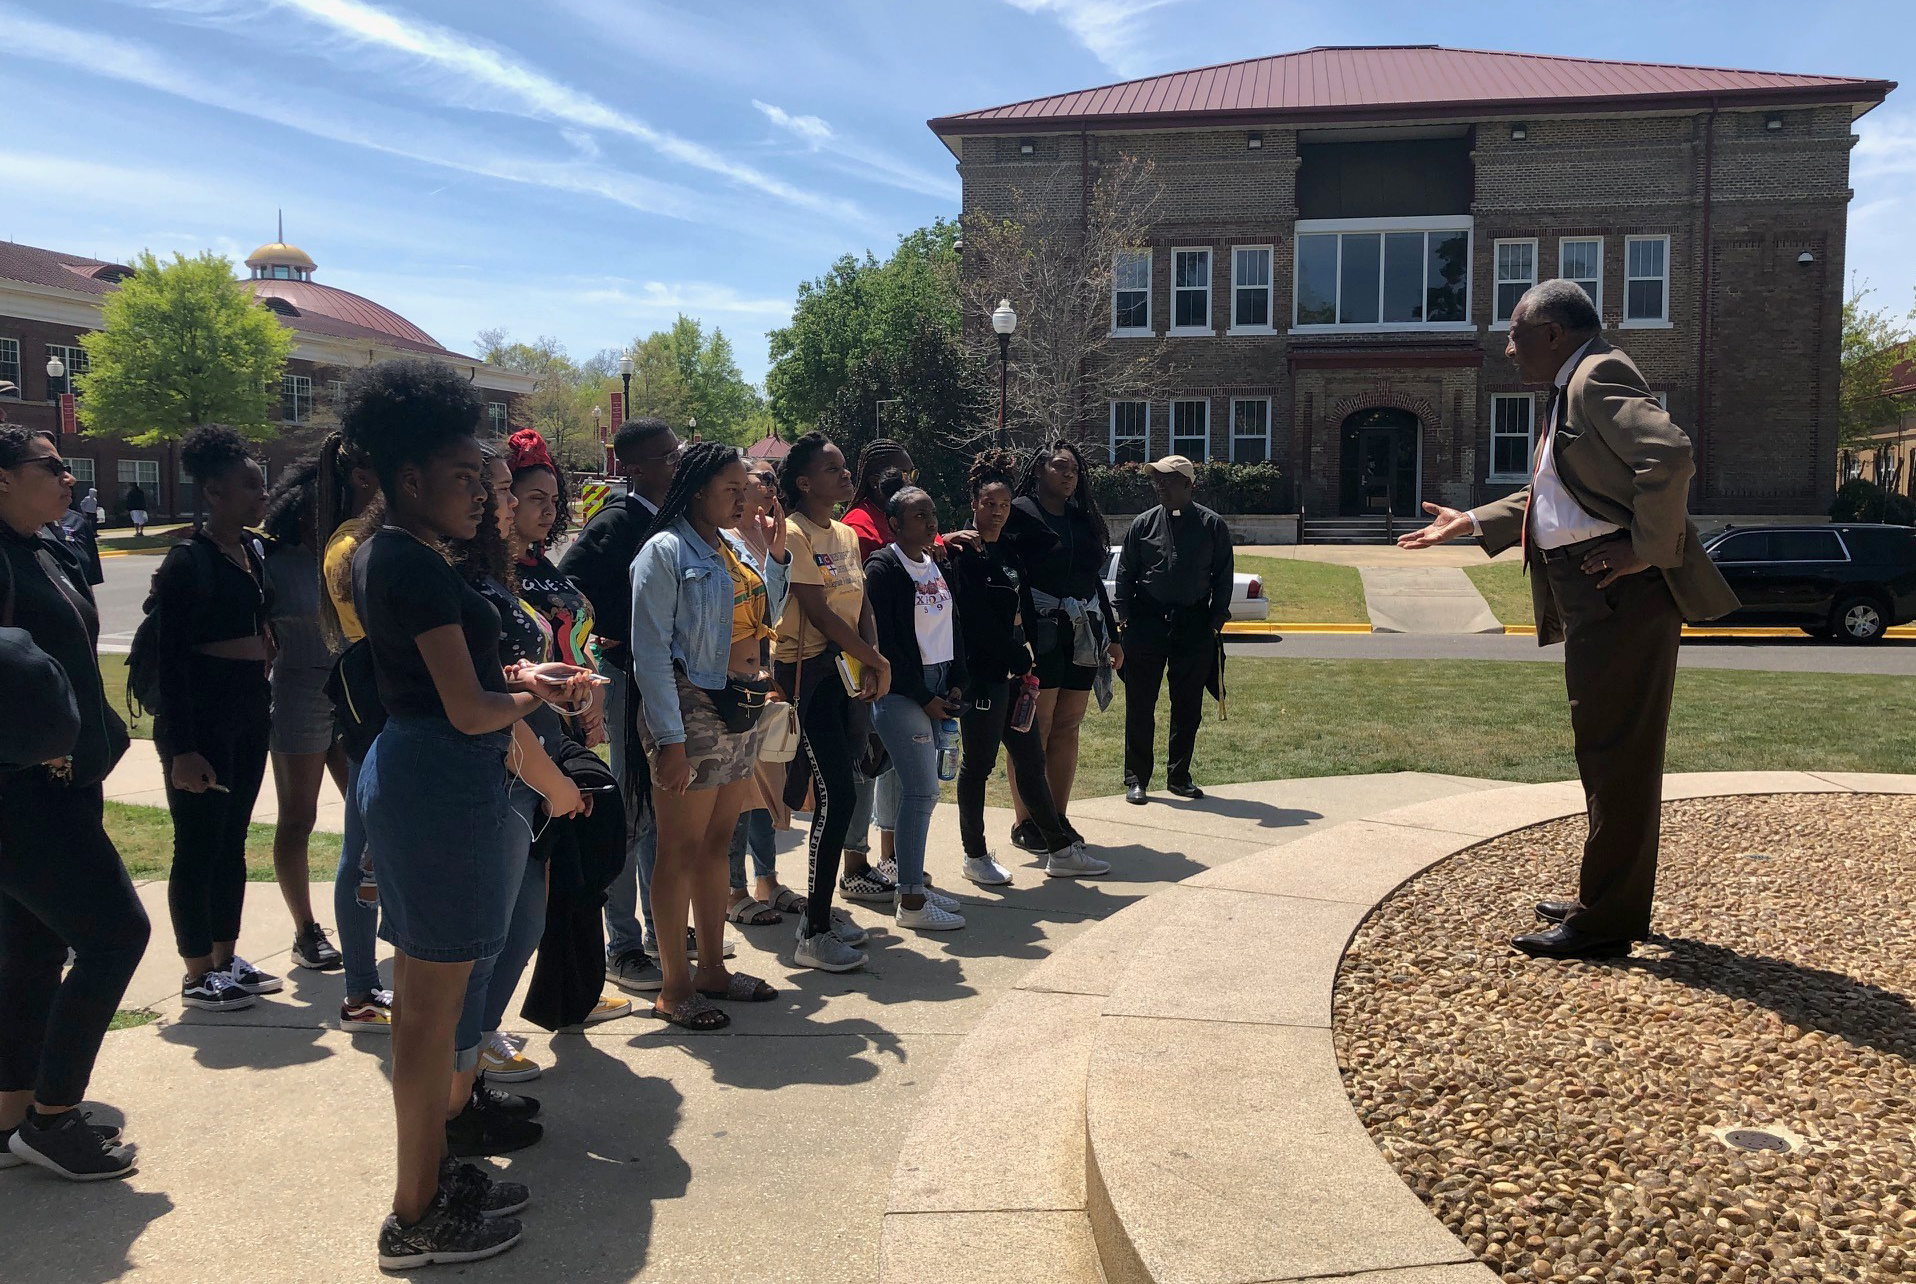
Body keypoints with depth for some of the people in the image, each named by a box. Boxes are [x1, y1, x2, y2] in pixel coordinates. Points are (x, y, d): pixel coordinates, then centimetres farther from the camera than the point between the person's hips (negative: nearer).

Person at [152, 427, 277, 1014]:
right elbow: (169, 657, -16)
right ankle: (198, 976, 13)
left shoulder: (256, 552, 9)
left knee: (232, 840, 14)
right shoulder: (188, 560, -13)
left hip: (250, 713, 7)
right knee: (198, 847, 2)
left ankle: (226, 959, 26)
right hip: (201, 720, -7)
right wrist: (181, 748, -19)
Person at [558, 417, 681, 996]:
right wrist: (596, 642, -14)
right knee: (634, 813, -1)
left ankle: (659, 927, 30)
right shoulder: (617, 523, -15)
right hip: (629, 679, -8)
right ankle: (623, 947, 10)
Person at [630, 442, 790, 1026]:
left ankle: (712, 969, 27)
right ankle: (674, 988, 10)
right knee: (681, 849, 0)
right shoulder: (666, 551, -11)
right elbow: (650, 652, -15)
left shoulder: (734, 546, 11)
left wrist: (776, 553, 9)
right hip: (694, 709, -8)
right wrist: (670, 740, -19)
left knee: (717, 842, 15)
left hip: (745, 711, 8)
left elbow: (766, 618, 22)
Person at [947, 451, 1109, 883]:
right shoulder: (964, 553, -7)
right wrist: (1021, 660, -14)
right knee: (978, 763, 1)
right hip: (982, 672, -8)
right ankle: (975, 857, 11)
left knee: (1031, 761, 11)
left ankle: (1060, 852, 16)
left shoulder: (1010, 554, 16)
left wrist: (1026, 663, 7)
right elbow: (977, 618, -16)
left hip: (1012, 670, 8)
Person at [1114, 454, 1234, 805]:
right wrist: (1126, 618, 0)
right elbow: (1125, 573, 7)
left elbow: (1223, 576, 6)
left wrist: (1216, 618, 0)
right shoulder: (1143, 523, 4)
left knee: (1188, 706, 7)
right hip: (1147, 621, 0)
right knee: (1140, 704, 1)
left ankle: (1179, 776, 20)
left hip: (1194, 624, 0)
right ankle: (1135, 778, 11)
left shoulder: (1212, 525, 2)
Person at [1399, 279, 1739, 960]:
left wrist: (1649, 549, -22)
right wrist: (1471, 522, 25)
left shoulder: (1600, 376, -13)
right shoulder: (1572, 390, 20)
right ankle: (1606, 902, 27)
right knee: (1606, 752, 16)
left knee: (1617, 753, -5)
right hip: (1591, 598, 11)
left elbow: (1670, 456, -27)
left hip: (1622, 593, -11)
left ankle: (1606, 919, 3)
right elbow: (1549, 494, 27)